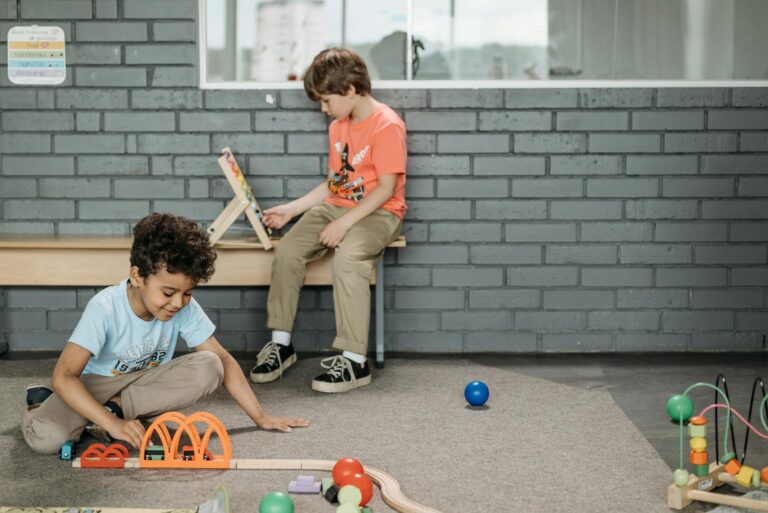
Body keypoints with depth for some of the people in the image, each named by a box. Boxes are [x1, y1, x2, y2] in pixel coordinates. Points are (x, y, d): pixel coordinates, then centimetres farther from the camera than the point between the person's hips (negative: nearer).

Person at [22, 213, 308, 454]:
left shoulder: (185, 308, -15)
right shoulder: (105, 308, -28)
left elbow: (222, 359, -8)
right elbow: (64, 376, -34)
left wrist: (260, 417, -12)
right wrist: (112, 424, -44)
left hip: (146, 383, 4)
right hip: (96, 382, -4)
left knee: (208, 368, -24)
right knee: (45, 437, -34)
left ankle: (116, 408, -17)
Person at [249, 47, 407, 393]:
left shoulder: (387, 125, -11)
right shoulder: (337, 128, 16)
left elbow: (387, 187, -17)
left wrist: (345, 223, -23)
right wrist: (290, 210, 13)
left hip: (378, 212, -7)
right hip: (336, 207, 8)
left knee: (347, 257, -35)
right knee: (287, 251, -16)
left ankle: (355, 360, -30)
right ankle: (280, 343, -4)